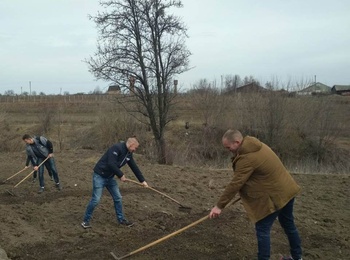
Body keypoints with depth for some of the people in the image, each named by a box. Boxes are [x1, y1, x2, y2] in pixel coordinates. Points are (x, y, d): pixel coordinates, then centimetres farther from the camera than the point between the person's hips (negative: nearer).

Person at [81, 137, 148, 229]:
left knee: (118, 198, 9)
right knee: (96, 199, -8)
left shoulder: (128, 154, 5)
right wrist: (121, 175, -21)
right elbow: (111, 164, -31)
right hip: (100, 176, -9)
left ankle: (121, 219, 23)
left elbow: (134, 167, 12)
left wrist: (142, 180, 13)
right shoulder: (117, 148, -23)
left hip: (110, 177, 9)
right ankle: (86, 221, 8)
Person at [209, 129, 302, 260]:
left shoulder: (247, 158, -25)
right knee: (288, 224, 23)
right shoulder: (256, 145, 5)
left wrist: (219, 206, -19)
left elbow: (235, 184, -24)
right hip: (287, 189, 10)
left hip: (274, 195, -10)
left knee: (262, 229, -2)